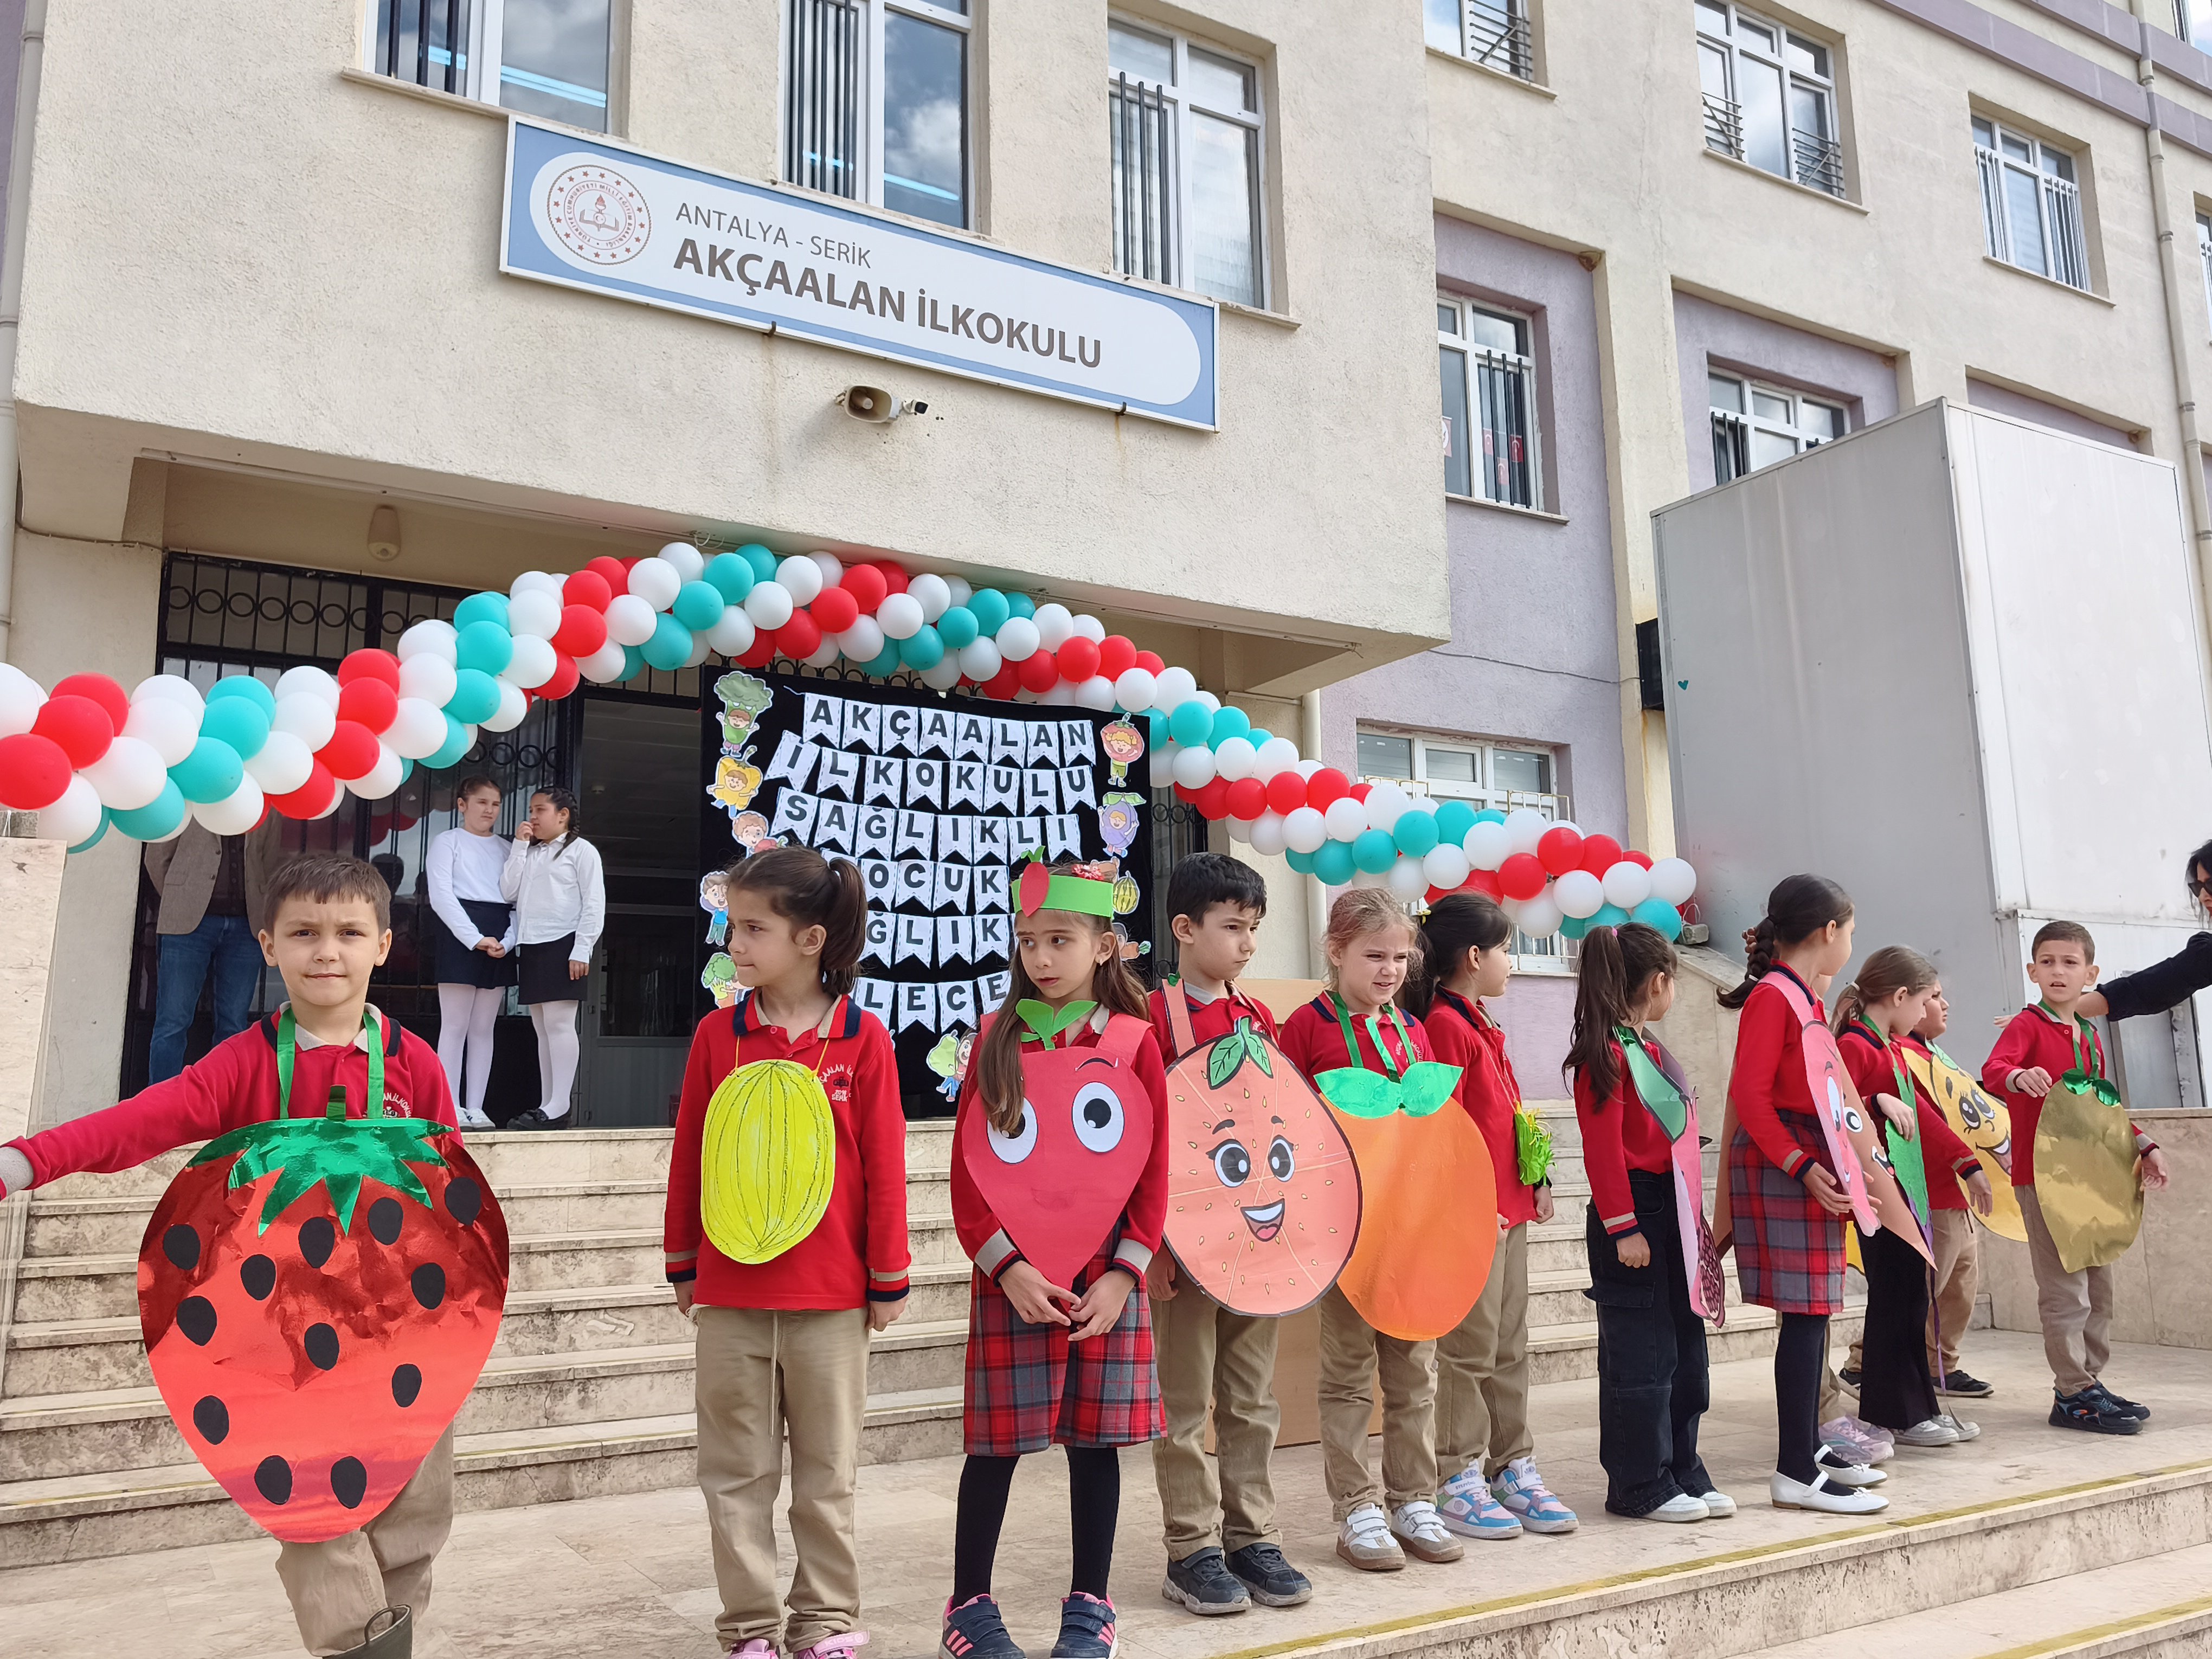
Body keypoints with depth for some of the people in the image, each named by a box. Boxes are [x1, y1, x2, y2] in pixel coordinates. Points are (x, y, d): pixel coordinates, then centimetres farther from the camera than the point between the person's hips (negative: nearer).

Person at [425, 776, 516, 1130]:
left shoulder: (505, 850, 19)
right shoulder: (448, 842, 5)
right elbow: (441, 895, -6)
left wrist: (507, 941, -8)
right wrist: (475, 938, -16)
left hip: (500, 943, 5)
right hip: (460, 936, -5)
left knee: (483, 1028, 4)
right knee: (455, 1025, -6)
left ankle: (475, 1107, 6)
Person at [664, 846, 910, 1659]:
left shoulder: (862, 1037, -7)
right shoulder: (717, 1034, 0)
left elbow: (884, 1163, -3)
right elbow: (688, 1154, 6)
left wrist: (888, 1279, 0)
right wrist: (684, 1265, 9)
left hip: (830, 1294, -2)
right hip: (729, 1294, 2)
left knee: (827, 1471, 11)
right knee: (737, 1472, 11)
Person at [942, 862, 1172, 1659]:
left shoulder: (1134, 1041, -1)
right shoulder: (998, 1038, 1)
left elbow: (1154, 1172, 0)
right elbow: (966, 1169, -1)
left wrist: (1123, 1275, -7)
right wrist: (1008, 1267, -11)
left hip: (1105, 1278, 0)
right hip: (1011, 1279, 0)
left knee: (1095, 1440, 8)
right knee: (996, 1442, 6)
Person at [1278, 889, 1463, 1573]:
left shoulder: (1412, 1030, 11)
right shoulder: (1309, 1025, -6)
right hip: (1344, 1216, -5)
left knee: (1414, 1368, 11)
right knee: (1349, 1370, 5)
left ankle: (1414, 1503, 23)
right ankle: (1356, 1511, 15)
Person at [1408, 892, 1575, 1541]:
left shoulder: (1482, 1026, 17)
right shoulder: (1445, 1025, -13)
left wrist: (1536, 1181, 14)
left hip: (1509, 1207, 10)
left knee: (1510, 1348, 15)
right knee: (1471, 1351, -1)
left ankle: (1513, 1469, 24)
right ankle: (1459, 1483, 8)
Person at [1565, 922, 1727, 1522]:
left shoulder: (1648, 1048, 15)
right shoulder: (1607, 1054, -14)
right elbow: (1603, 1147, -18)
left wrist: (1688, 1214, 16)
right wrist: (1623, 1227, -20)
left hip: (1669, 1213, 10)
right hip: (1632, 1215, -10)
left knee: (1684, 1350, 15)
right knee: (1639, 1357, -1)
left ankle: (1683, 1473, 25)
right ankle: (1640, 1487, 9)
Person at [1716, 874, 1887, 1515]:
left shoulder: (1804, 998, 17)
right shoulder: (1773, 996, -13)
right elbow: (1751, 1095, -19)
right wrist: (1802, 1165, -23)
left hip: (1812, 1162, 10)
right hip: (1782, 1166, -10)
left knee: (1812, 1313, 14)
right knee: (1805, 1312, -8)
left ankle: (1810, 1446, 24)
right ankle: (1796, 1472, -4)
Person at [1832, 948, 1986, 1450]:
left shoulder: (1892, 1048, 16)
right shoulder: (1854, 1046, -14)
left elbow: (1921, 1114, 23)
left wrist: (1967, 1164, 25)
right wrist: (1878, 1102, -32)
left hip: (1906, 1187, 10)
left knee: (1910, 1295, 13)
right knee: (1894, 1297, -4)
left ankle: (1917, 1409, 21)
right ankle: (1898, 1415, 5)